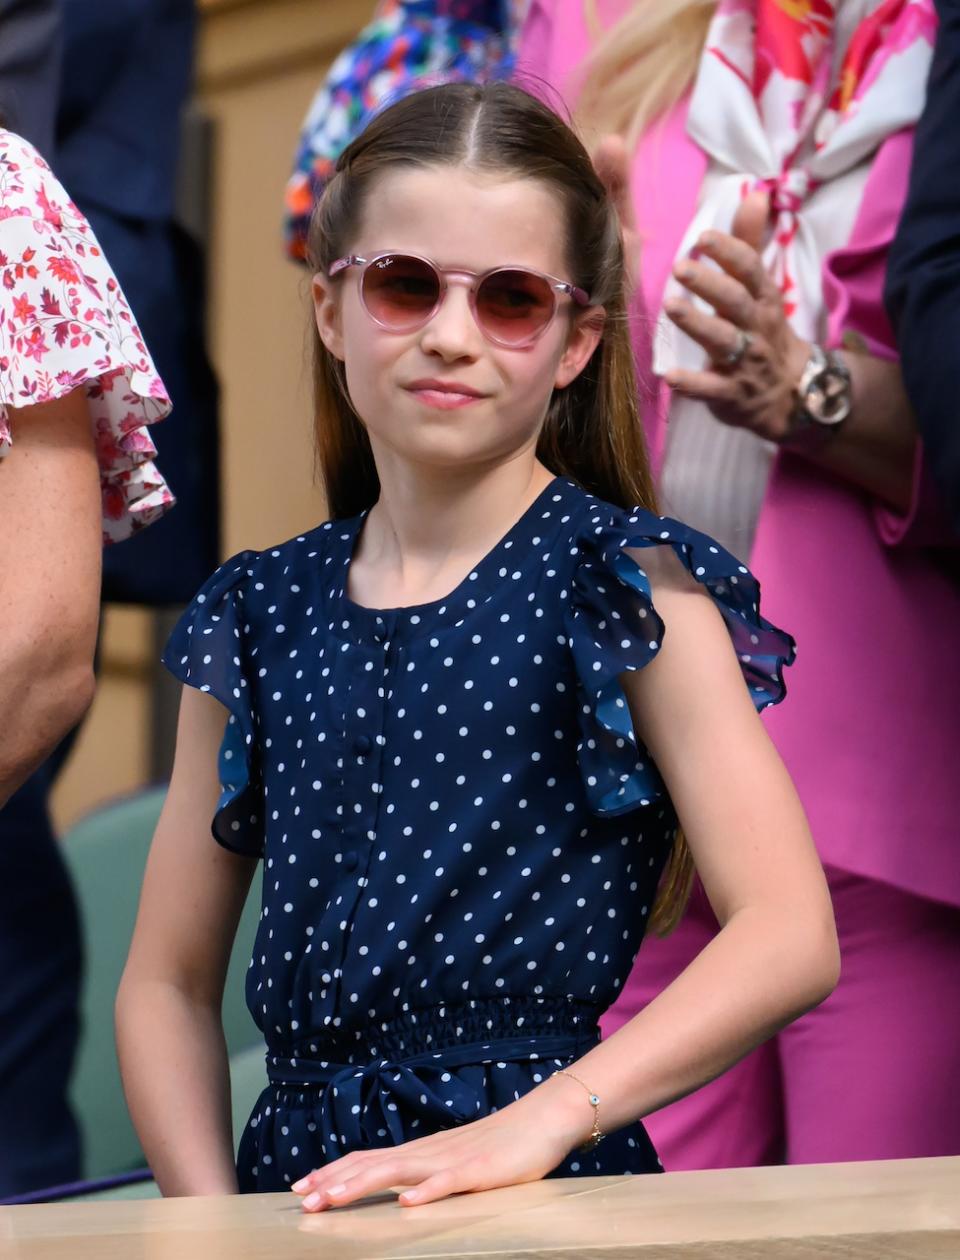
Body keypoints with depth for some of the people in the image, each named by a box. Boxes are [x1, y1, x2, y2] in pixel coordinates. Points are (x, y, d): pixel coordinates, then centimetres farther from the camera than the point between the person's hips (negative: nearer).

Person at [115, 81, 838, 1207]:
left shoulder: (626, 586, 2)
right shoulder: (259, 616, 14)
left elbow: (790, 938, -7)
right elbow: (168, 984, 16)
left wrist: (541, 1119, -17)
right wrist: (214, 1222, 0)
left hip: (552, 1196, -3)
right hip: (301, 1187, 4)